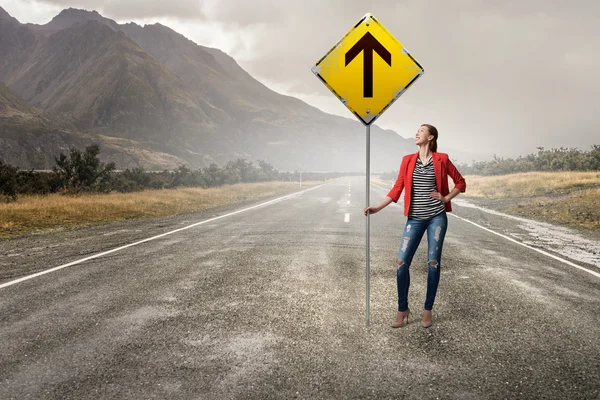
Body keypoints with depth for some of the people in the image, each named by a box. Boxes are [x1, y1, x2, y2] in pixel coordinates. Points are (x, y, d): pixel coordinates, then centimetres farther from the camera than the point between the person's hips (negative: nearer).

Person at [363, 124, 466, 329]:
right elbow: (397, 188, 3)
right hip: (415, 218, 2)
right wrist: (377, 207, -5)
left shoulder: (441, 159, 0)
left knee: (433, 262, 2)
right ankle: (402, 308, 10)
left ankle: (428, 310, 14)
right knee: (401, 262, -4)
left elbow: (460, 182, 10)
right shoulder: (408, 160, 6)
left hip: (437, 216, -2)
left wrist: (446, 198, -2)